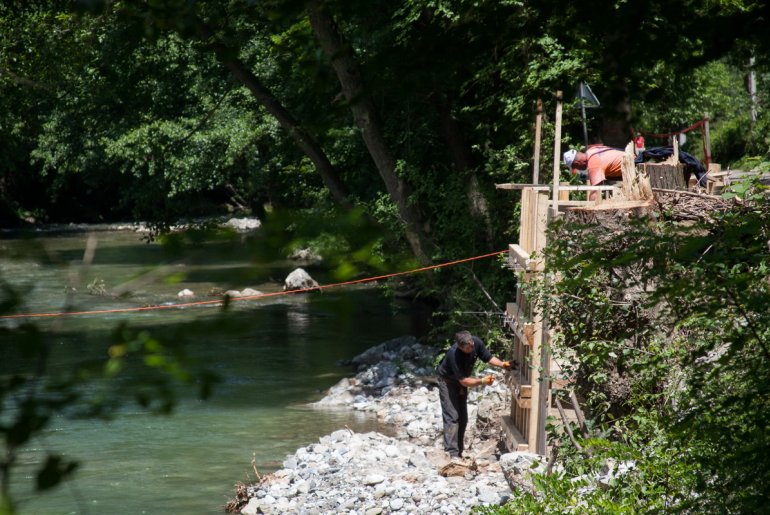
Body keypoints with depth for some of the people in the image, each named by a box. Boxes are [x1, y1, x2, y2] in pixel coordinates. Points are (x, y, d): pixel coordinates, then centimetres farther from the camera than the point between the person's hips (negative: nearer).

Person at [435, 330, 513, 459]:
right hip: (447, 381, -7)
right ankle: (452, 454, -19)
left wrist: (502, 364, -21)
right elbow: (464, 381, -35)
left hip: (462, 381, 7)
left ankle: (459, 451, 19)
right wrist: (482, 381, -46)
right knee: (452, 417, -15)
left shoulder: (477, 342, -22)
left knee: (462, 418, 10)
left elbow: (488, 358, -5)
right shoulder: (454, 355, -40)